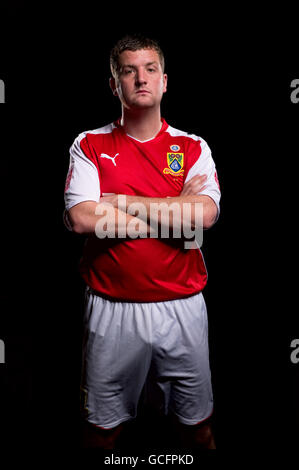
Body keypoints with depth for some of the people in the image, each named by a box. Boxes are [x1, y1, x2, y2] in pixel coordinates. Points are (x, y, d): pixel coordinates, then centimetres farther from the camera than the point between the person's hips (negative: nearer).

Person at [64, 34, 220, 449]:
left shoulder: (193, 147, 4)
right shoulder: (89, 146, 1)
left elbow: (206, 214, -13)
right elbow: (82, 219, -14)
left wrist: (118, 202, -12)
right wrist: (175, 209, -11)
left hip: (182, 305, 1)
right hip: (112, 308, 0)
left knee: (198, 425, 17)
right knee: (102, 427, 16)